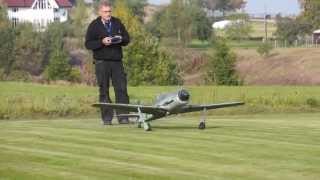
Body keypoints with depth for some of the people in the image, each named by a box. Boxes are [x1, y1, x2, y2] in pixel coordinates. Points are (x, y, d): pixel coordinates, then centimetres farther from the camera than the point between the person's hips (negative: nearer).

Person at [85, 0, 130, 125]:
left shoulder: (117, 23, 11)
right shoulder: (94, 26, 1)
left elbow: (127, 39, 16)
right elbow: (88, 44, -5)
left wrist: (121, 40, -7)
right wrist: (102, 42, -19)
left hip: (117, 61, 3)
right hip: (101, 62, -3)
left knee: (121, 88, -4)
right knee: (104, 90, 0)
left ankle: (123, 117, -3)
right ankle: (107, 118, 4)